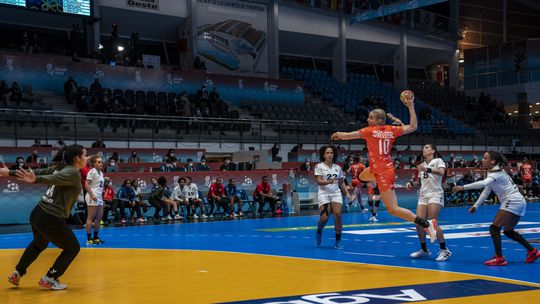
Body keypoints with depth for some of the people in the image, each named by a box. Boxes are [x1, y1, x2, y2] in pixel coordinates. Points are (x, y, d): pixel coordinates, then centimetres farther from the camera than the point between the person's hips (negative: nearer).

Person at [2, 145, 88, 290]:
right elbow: (53, 179, -31)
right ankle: (49, 279, 17)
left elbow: (38, 172, 9)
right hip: (51, 220, -9)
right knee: (73, 248, 14)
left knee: (38, 244, 36)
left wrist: (10, 173, 12)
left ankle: (17, 274, 37)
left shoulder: (59, 168, 9)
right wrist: (35, 180, -47)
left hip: (37, 214, 9)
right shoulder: (73, 173, -14)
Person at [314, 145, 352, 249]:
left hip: (336, 194, 3)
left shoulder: (338, 167, 12)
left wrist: (347, 193, 7)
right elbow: (319, 181, -10)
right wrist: (329, 181, -27)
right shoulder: (319, 166, 0)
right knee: (324, 218, -13)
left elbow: (342, 182, 19)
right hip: (324, 194, -3)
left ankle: (338, 242, -4)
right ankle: (319, 231, 22)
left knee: (338, 215, -13)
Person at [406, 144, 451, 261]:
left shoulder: (438, 161, 0)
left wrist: (427, 169, -35)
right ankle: (424, 249, 12)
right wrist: (411, 183, 7)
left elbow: (441, 172, -21)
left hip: (435, 194, -6)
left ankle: (444, 250, -7)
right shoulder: (422, 165, 19)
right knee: (419, 223, -4)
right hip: (423, 196, 6)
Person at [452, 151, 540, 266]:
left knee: (494, 228, -12)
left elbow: (483, 183, -34)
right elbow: (486, 191, 18)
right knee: (508, 231, 18)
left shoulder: (497, 173, -15)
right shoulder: (492, 172, 14)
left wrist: (463, 187, -39)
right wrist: (475, 206, 12)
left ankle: (499, 258, -14)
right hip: (519, 202, 10)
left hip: (513, 202, -10)